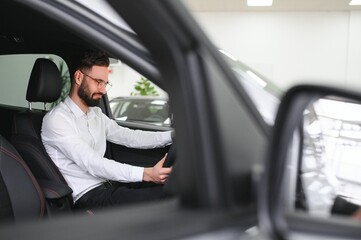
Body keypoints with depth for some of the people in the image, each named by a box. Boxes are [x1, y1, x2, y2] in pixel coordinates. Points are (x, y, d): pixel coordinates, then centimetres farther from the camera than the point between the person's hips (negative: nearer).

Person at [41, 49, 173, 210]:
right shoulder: (56, 119, -11)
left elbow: (128, 137, 13)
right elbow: (91, 163, -21)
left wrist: (172, 135, -1)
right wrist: (145, 174, -32)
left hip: (110, 185, 8)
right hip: (88, 196, -8)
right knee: (163, 198, -28)